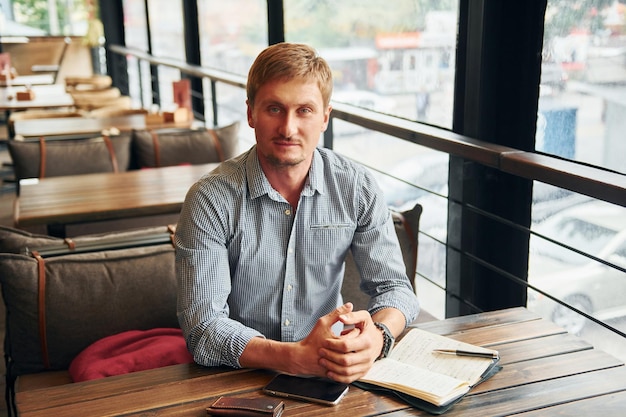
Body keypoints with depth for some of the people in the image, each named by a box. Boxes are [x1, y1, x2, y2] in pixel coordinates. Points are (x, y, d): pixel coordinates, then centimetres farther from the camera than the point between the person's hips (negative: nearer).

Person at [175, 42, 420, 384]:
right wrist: (296, 357, -32)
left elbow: (394, 287, -1)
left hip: (333, 366, 2)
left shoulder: (357, 188, -4)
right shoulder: (210, 200, -13)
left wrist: (376, 337, -25)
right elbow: (203, 327, -17)